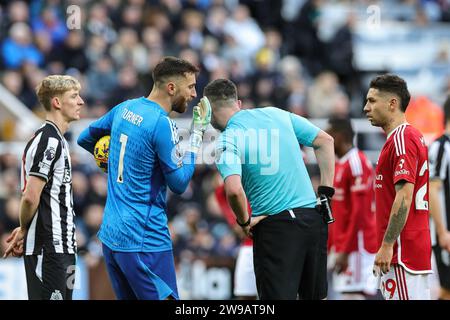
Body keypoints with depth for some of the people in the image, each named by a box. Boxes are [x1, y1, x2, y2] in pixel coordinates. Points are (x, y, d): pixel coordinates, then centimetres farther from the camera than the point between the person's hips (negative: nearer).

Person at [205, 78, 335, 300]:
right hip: (313, 217, 6)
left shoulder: (227, 140, -8)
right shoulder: (276, 114, 10)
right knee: (315, 296, 17)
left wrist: (244, 222, -5)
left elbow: (234, 190, -24)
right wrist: (326, 193, 14)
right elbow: (324, 141, 14)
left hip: (275, 225, -6)